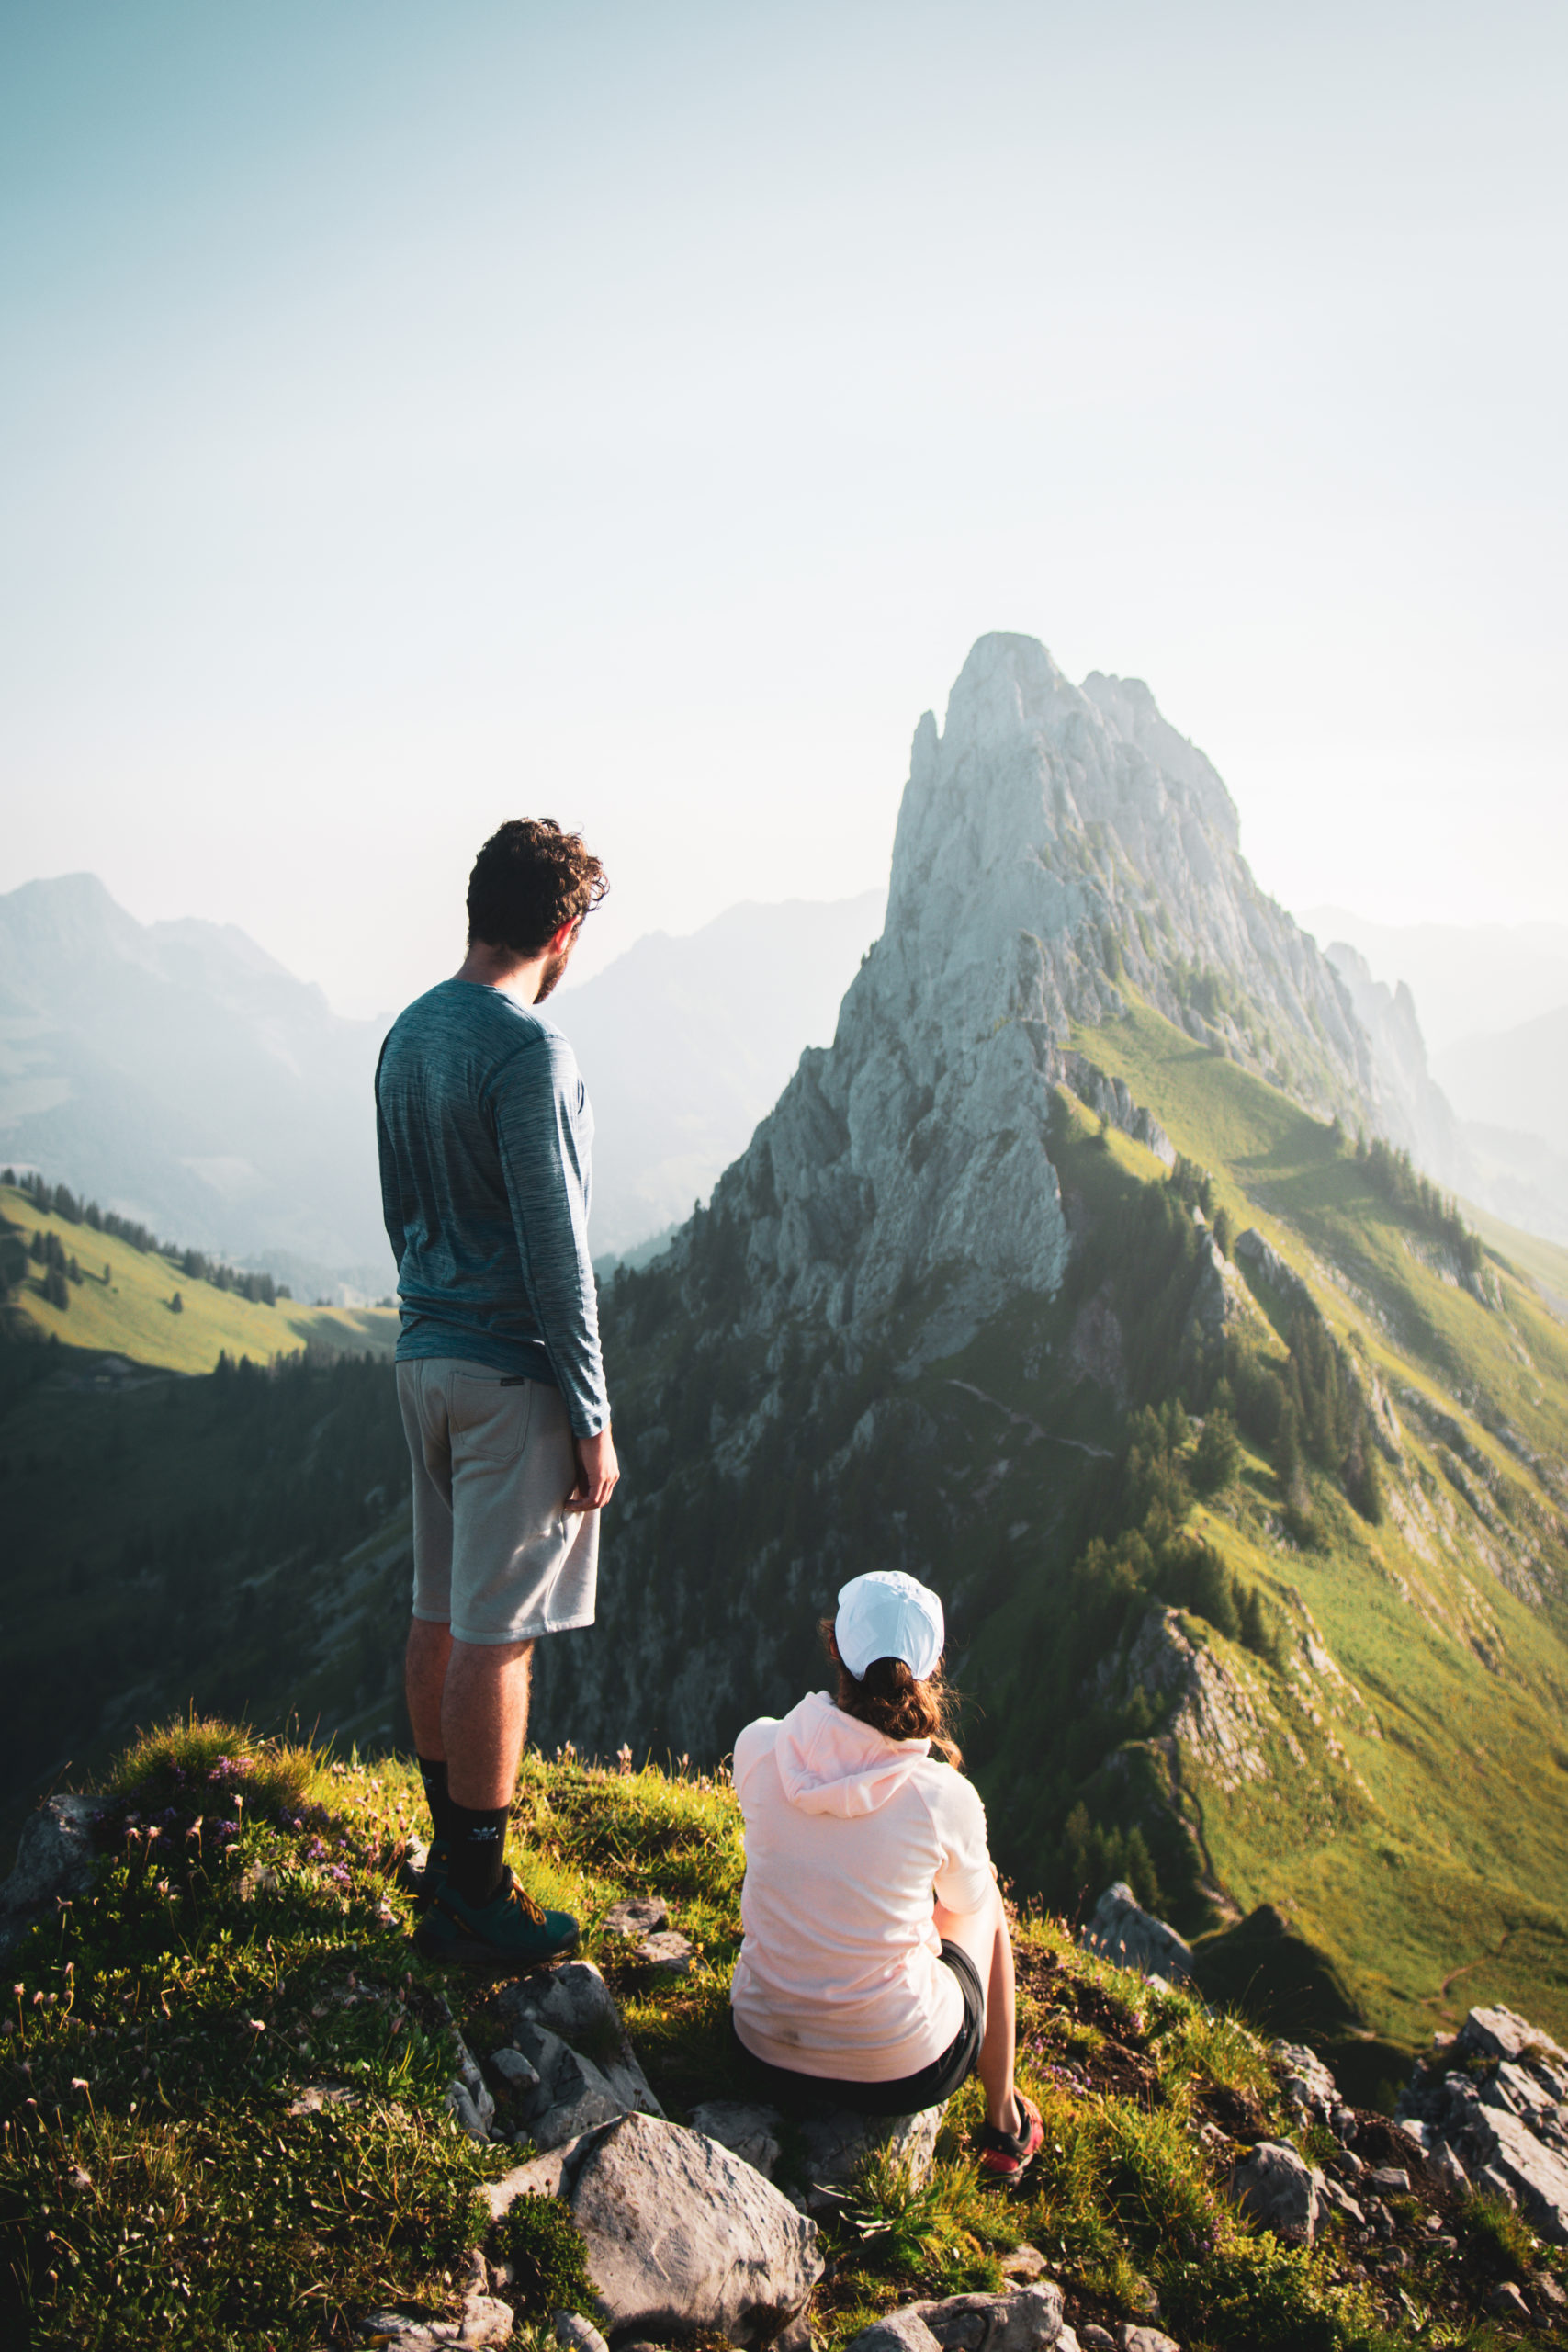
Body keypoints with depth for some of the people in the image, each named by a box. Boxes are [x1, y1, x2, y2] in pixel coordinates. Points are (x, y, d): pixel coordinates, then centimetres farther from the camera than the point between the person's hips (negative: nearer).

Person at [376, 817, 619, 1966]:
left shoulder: (409, 1033, 9)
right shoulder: (529, 1050, -18)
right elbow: (555, 1252, -19)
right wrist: (592, 1422, -14)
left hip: (427, 1356, 9)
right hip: (513, 1373, -9)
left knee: (440, 1611, 16)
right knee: (497, 1634, 0)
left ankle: (451, 1846, 29)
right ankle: (473, 1897, 10)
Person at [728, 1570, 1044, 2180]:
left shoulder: (758, 1747, -15)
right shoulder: (943, 1795, -21)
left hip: (762, 2052, 2)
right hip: (900, 2073, -2)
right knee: (985, 1904, 26)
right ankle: (1003, 2124, 39)